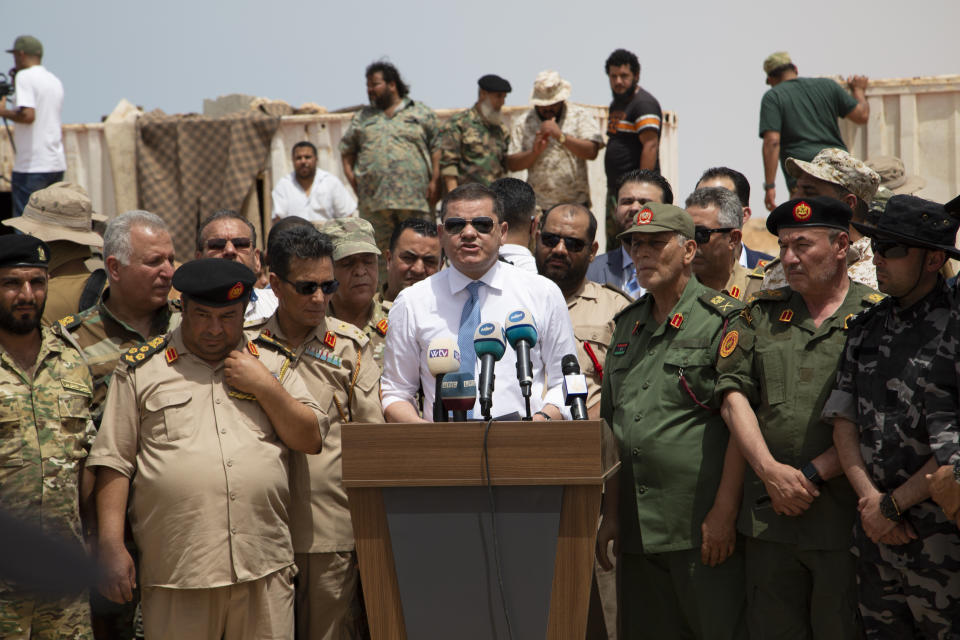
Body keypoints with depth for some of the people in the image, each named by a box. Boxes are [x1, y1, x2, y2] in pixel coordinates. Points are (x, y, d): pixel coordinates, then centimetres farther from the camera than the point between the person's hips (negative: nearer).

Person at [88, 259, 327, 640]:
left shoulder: (273, 362, 14)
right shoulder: (141, 369, 8)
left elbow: (311, 440, 9)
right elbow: (113, 463, 5)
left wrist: (266, 387, -3)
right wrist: (111, 547, -3)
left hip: (264, 567, 2)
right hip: (176, 569, -1)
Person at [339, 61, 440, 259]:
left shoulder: (422, 113, 10)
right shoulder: (362, 118, 18)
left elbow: (436, 148, 7)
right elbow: (346, 150, 20)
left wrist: (435, 181, -4)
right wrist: (353, 180, 6)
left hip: (415, 199, -2)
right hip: (374, 202, 3)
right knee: (382, 251, 2)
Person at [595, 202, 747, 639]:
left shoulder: (722, 320, -5)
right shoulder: (628, 325, 17)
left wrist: (724, 512, -17)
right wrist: (610, 514, 15)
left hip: (702, 525, -7)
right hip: (637, 529, 7)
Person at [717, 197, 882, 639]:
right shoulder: (761, 314, 12)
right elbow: (734, 395, 3)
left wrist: (813, 473, -12)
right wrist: (771, 471, -10)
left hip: (846, 519, -3)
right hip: (769, 517, 4)